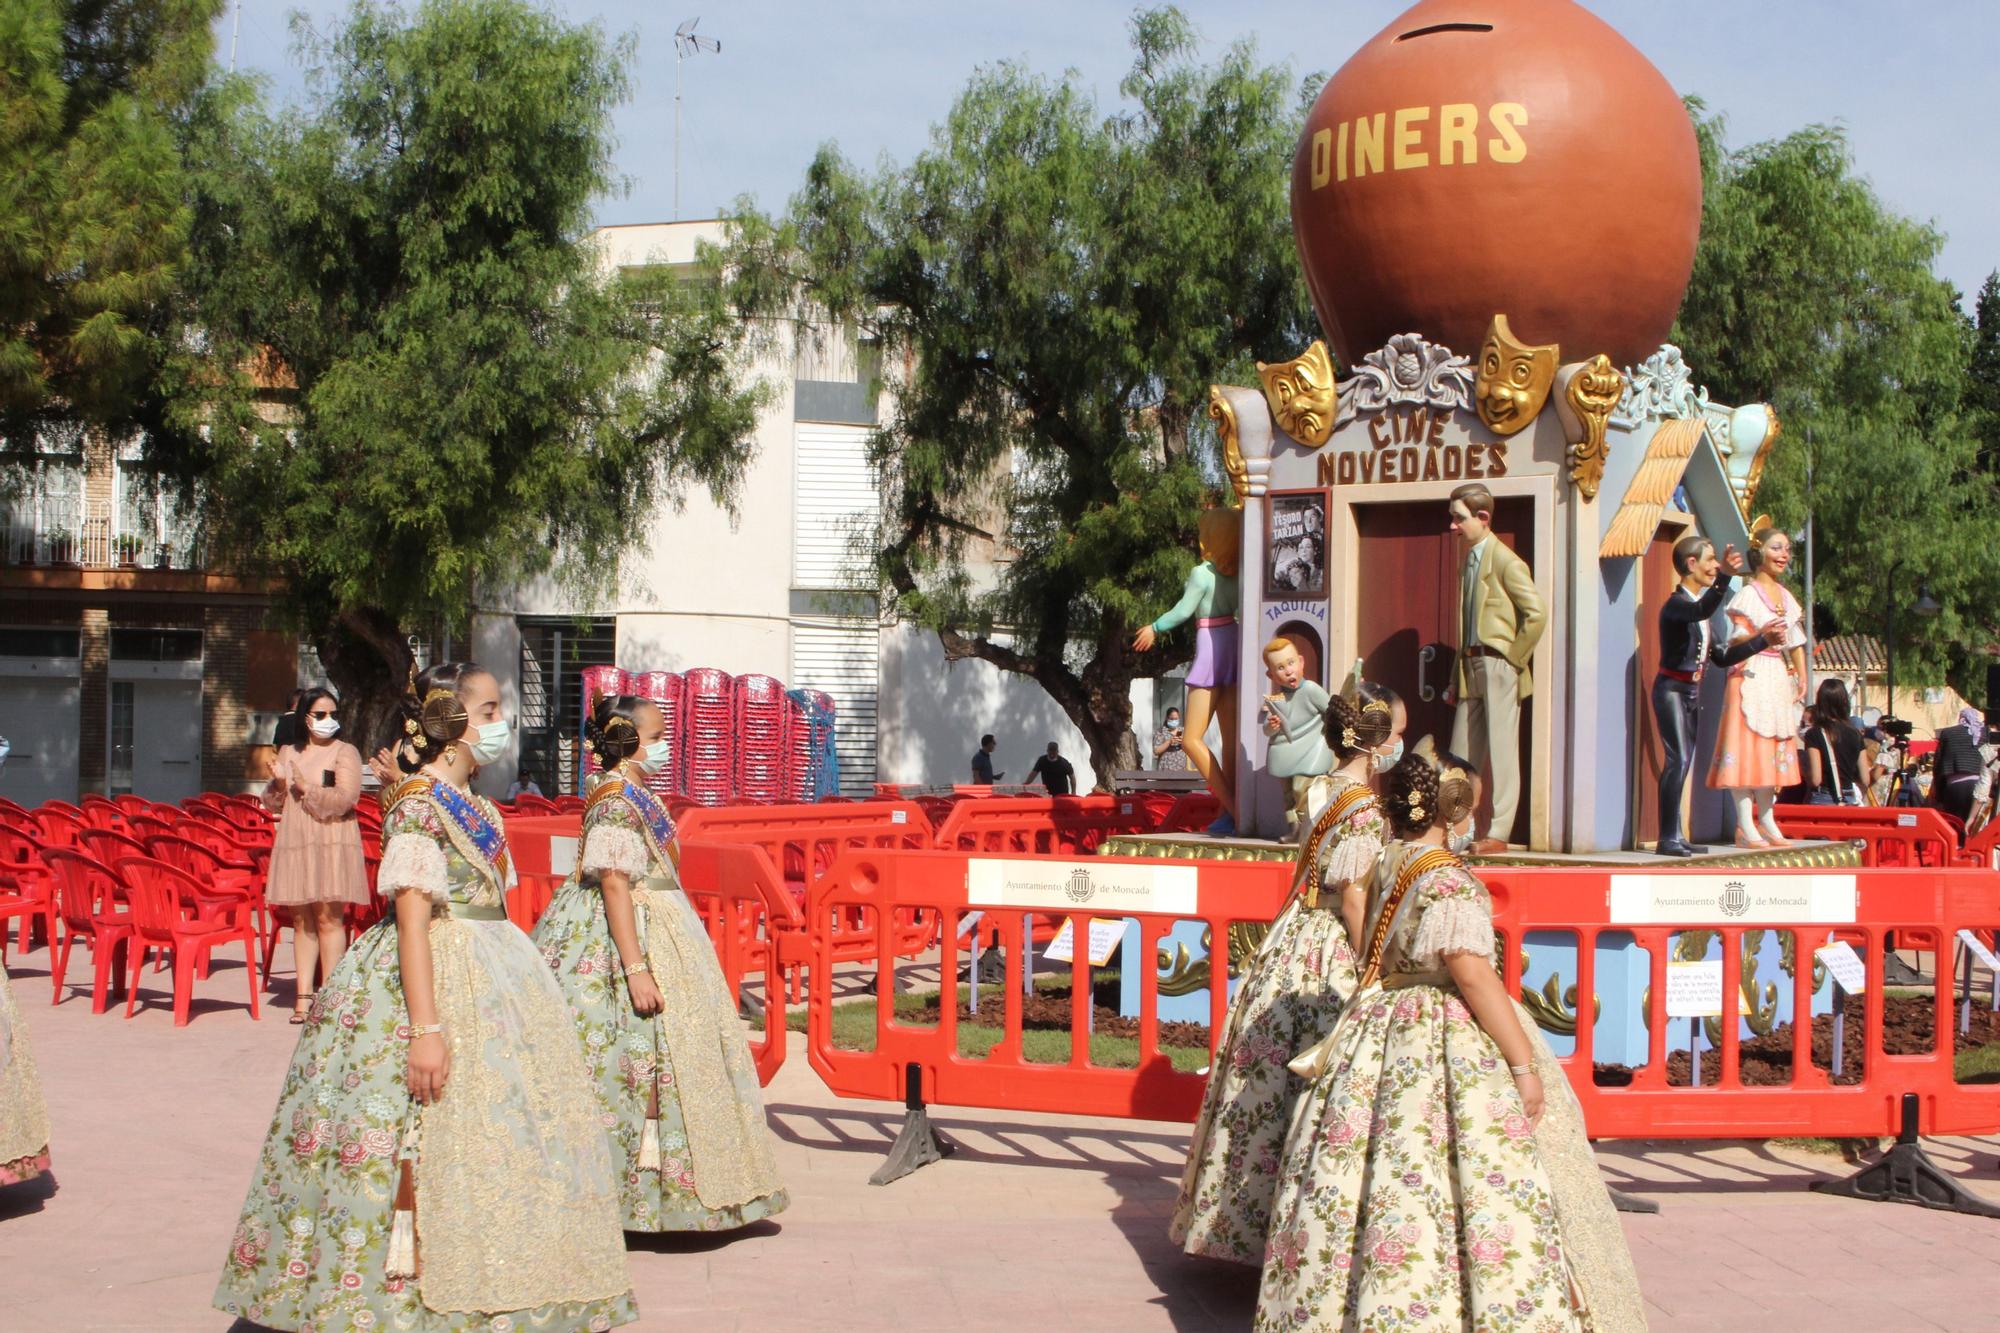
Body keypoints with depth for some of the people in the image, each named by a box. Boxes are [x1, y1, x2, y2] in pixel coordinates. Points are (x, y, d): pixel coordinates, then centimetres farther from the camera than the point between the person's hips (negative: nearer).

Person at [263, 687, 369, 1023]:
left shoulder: (345, 752, 1)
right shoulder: (287, 753, 16)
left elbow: (345, 799, -12)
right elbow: (274, 804, 17)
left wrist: (306, 788, -13)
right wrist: (278, 782, -2)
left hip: (331, 843, -5)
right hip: (294, 844, 5)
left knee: (328, 918, -8)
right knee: (301, 920, 5)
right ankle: (303, 996, 7)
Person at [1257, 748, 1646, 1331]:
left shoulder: (1384, 865, 8)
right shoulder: (1448, 881, -18)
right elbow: (1473, 975, -22)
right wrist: (1524, 1063, -19)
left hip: (1378, 1034, 9)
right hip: (1447, 1045, -9)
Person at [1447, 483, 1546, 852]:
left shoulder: (1505, 561, -11)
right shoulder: (1469, 561, 15)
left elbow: (1537, 613, -17)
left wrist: (1513, 659, -12)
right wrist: (1461, 670, 14)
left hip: (1498, 666, -8)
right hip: (1471, 668, 8)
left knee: (1501, 751, -3)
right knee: (1462, 752, 9)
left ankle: (1499, 833, 1)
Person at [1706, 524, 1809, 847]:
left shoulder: (1787, 596, 15)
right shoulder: (1747, 596, -5)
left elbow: (1796, 641, 19)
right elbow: (1736, 642, -12)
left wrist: (1802, 677, 9)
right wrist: (1762, 636, -29)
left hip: (1780, 679, 8)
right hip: (1752, 678, -8)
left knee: (1775, 748, 9)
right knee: (1747, 746, -9)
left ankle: (1766, 820, 16)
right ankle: (1745, 826, -10)